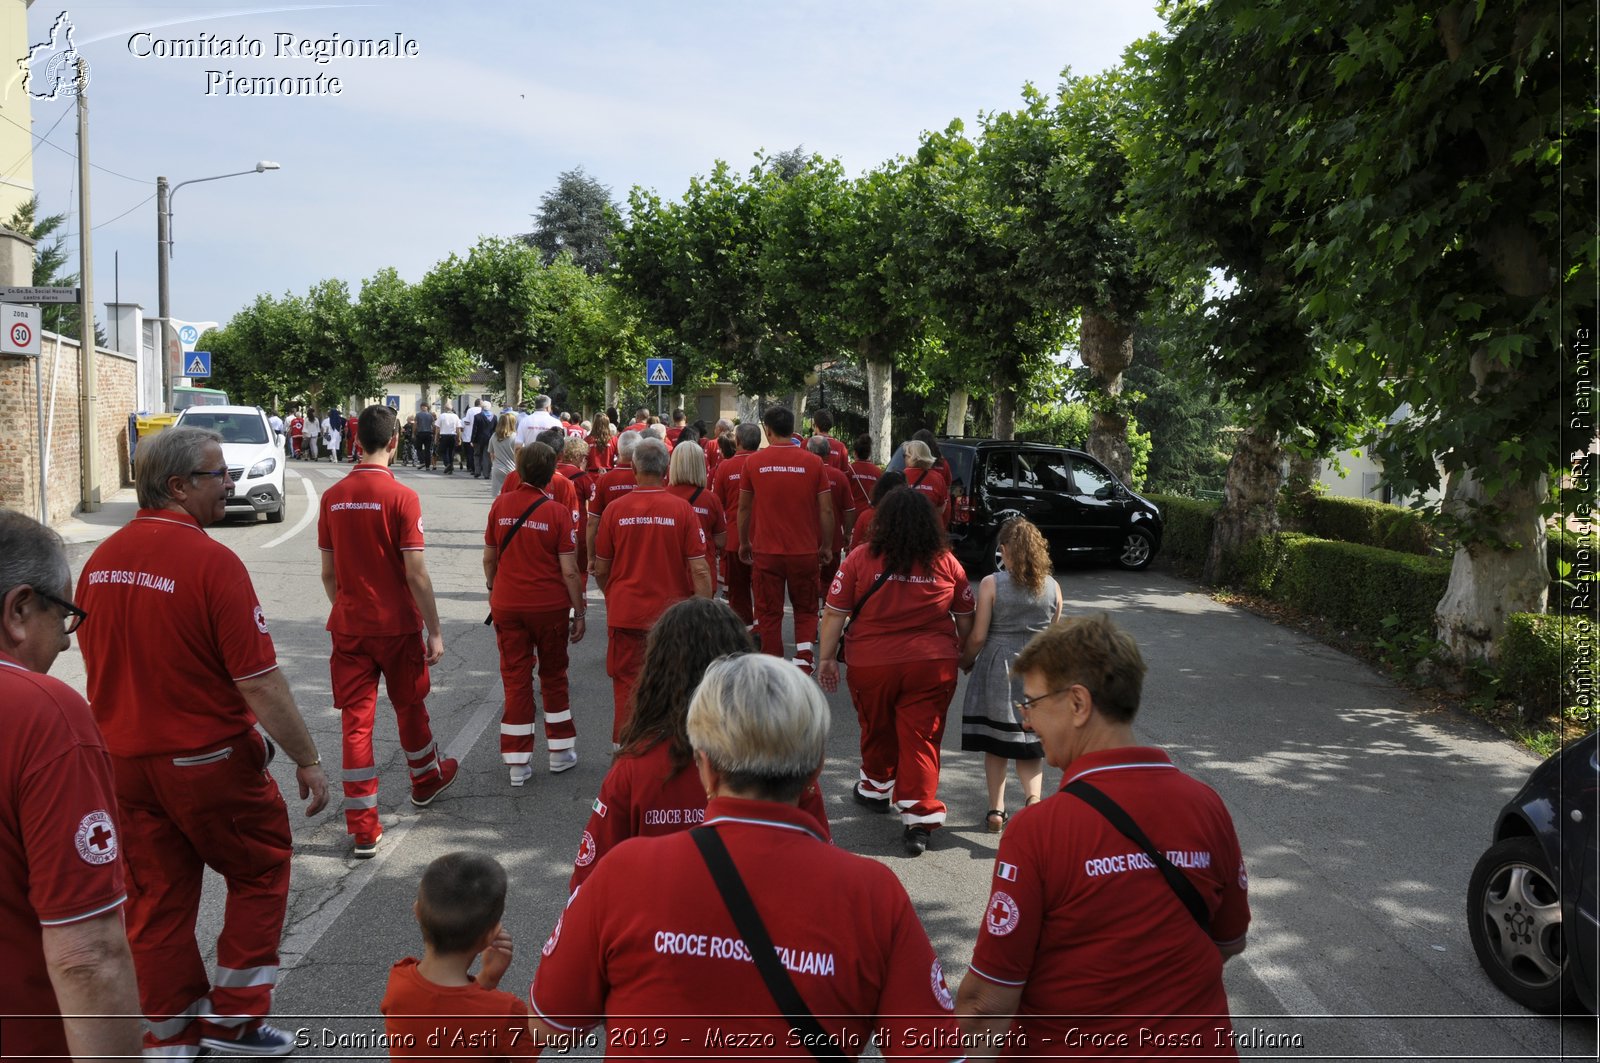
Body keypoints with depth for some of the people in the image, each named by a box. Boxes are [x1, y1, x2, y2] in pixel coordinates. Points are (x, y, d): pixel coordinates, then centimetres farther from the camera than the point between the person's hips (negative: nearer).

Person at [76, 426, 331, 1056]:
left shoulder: (101, 558, 1)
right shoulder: (211, 561, -21)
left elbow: (96, 663, 13)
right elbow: (259, 682, -21)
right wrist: (307, 760, -11)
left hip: (123, 761, 6)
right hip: (208, 761, -6)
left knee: (155, 899, 16)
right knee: (260, 872, 15)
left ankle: (171, 1037, 28)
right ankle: (232, 1017, 18)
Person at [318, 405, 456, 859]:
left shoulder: (333, 497, -1)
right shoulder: (401, 497, -14)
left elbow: (328, 572, 5)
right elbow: (416, 573, -15)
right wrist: (435, 631, -7)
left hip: (348, 626, 3)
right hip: (397, 625, -3)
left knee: (356, 720, 5)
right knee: (410, 706, 19)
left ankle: (363, 829, 6)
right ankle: (426, 780, 43)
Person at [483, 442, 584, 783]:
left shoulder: (500, 505, -2)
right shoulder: (558, 512, -11)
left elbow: (489, 559, 6)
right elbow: (569, 570, -11)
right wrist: (579, 612, -3)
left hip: (507, 605, 2)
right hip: (550, 606, -2)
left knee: (515, 679, 7)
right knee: (554, 677, 15)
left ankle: (517, 763, 9)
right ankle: (560, 751, 24)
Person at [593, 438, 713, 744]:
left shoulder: (616, 509, -5)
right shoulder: (682, 509, -8)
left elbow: (601, 569, 3)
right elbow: (699, 569, -9)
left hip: (625, 613, 0)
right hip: (672, 614, 0)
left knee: (626, 686, 9)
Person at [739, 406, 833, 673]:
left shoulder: (753, 461, -2)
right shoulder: (813, 462, -4)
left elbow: (744, 507, 6)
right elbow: (826, 509, -2)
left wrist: (744, 543, 18)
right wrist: (827, 546, 10)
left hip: (766, 551, 0)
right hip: (805, 551, 0)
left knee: (769, 614, 11)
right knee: (806, 611, 17)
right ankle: (803, 660, -2)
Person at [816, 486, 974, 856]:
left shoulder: (860, 559, -7)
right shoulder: (947, 563, 0)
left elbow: (834, 614, -5)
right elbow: (966, 619, 9)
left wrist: (828, 657, 6)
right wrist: (962, 655, 25)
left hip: (872, 665, 0)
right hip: (933, 665, 0)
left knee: (878, 732, 21)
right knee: (921, 739, 4)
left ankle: (876, 788, 43)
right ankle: (920, 819, -1)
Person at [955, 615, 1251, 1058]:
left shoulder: (1035, 830, -19)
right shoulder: (1208, 806, -5)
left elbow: (990, 1001, -16)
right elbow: (1230, 942, 10)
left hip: (1074, 1051, -5)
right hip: (1198, 1044, 5)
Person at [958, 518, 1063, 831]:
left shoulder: (991, 584, -10)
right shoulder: (1052, 586, 0)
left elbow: (978, 636, -9)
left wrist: (965, 662, 9)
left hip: (998, 670, -2)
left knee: (995, 745, 11)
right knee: (1030, 744, 11)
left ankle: (996, 811, 14)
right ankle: (1033, 797, -12)